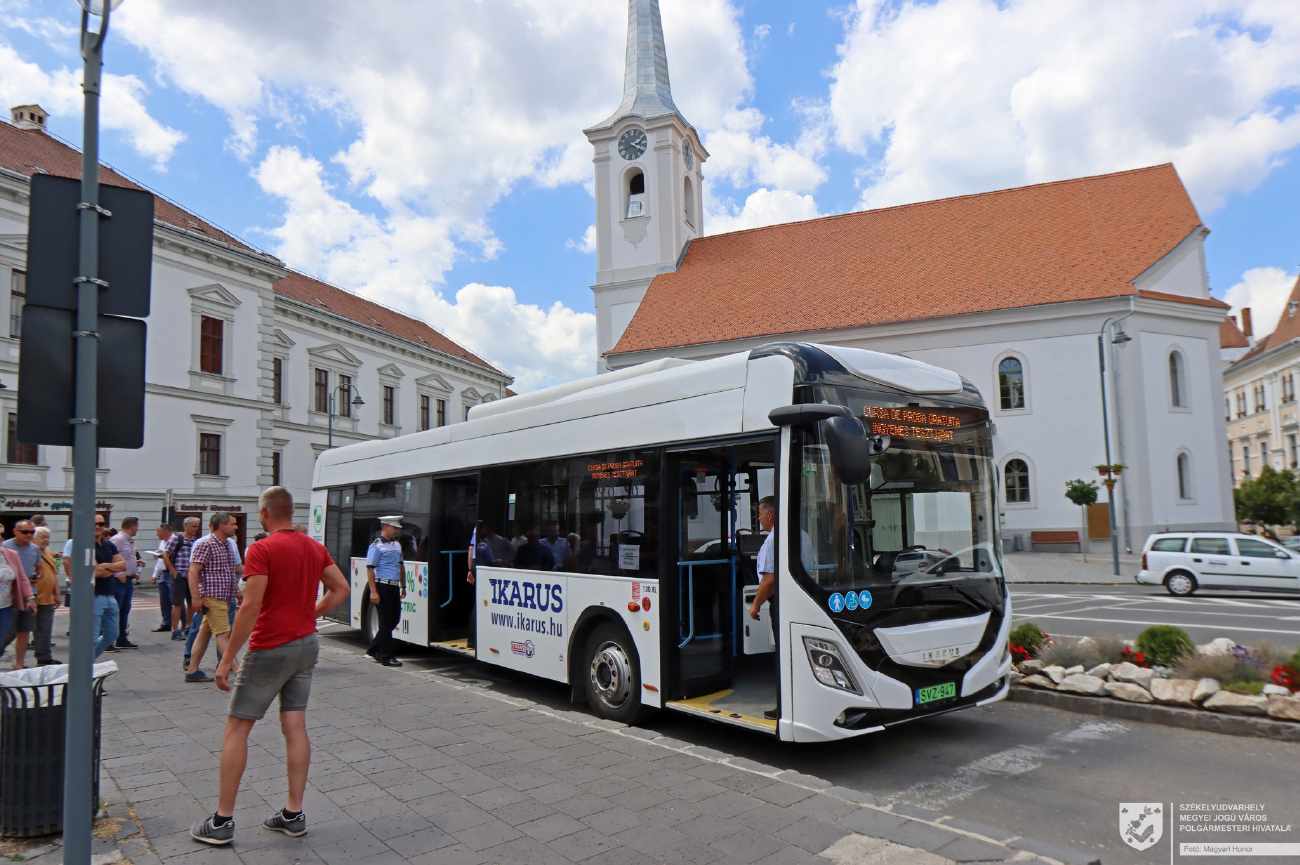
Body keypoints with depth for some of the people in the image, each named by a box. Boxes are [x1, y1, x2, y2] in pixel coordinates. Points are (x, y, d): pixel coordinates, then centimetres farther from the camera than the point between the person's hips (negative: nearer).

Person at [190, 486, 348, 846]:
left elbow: (250, 607, -20)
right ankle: (293, 814, 15)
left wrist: (227, 658, -15)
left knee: (237, 728, 6)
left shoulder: (262, 550, -15)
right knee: (295, 727, 10)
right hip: (307, 644, 7)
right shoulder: (315, 548, 6)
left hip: (270, 650, -6)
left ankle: (222, 821, 12)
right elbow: (341, 589, 12)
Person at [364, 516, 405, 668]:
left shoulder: (396, 544, 15)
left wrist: (403, 586, 21)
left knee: (395, 619, 12)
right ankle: (386, 657, 6)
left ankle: (374, 649, 28)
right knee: (386, 621, -2)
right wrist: (373, 591, -20)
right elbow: (370, 569, -14)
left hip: (394, 587, 8)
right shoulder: (376, 546, -10)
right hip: (383, 586, -8)